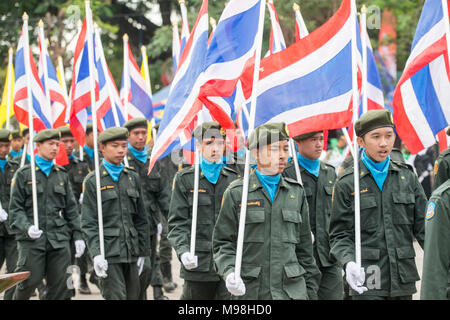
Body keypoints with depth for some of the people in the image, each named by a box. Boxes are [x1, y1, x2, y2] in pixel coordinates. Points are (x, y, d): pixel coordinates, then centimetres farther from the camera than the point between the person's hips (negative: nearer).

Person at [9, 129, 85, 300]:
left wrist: (77, 235, 8)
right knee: (30, 280, -4)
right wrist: (27, 227, -18)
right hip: (32, 239, -3)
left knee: (61, 285, -1)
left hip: (59, 239, 3)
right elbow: (15, 208, -1)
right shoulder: (23, 174, 3)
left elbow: (71, 208, 16)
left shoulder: (62, 175, 15)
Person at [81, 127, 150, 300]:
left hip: (130, 253, 5)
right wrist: (96, 253, -16)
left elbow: (141, 219, 15)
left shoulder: (133, 178, 13)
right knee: (116, 297, -10)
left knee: (133, 296, 7)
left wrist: (142, 252, 10)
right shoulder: (92, 181, -1)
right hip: (108, 253, -5)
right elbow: (88, 223, -5)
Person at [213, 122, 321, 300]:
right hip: (249, 291, -2)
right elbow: (223, 243, 2)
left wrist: (311, 291, 13)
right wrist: (229, 272, -16)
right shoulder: (236, 193, 1)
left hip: (293, 291, 2)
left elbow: (304, 247, 15)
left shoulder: (296, 192, 11)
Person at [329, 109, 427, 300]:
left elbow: (423, 227, 8)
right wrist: (348, 263, -20)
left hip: (403, 283, 4)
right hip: (367, 284, -4)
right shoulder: (346, 184, -1)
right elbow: (339, 235, 0)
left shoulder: (407, 177, 9)